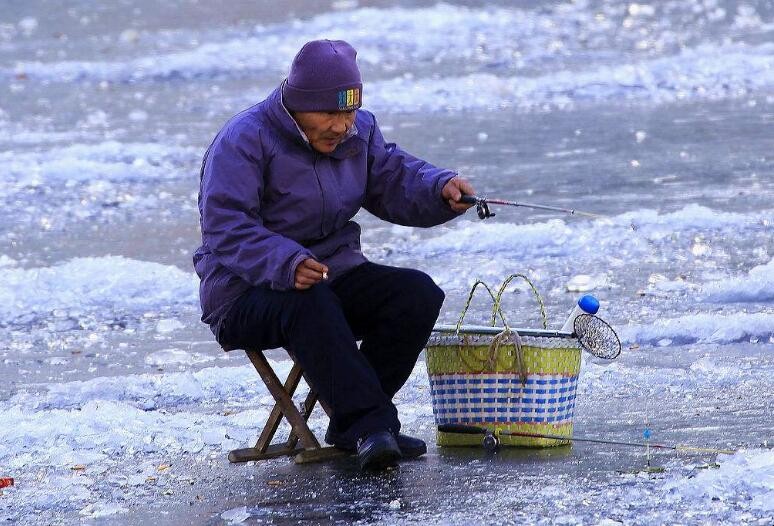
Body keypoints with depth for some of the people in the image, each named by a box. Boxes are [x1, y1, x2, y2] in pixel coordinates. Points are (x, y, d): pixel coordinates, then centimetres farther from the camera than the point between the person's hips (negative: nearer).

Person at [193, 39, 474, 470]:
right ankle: (371, 427, -42)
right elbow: (226, 228, -25)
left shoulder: (359, 132, 7)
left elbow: (394, 180, 9)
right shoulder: (244, 141, -17)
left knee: (418, 293, -16)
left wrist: (442, 189, -16)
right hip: (247, 295, -7)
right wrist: (286, 264, -41)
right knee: (309, 304, -40)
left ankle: (352, 425, -17)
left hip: (334, 275, 7)